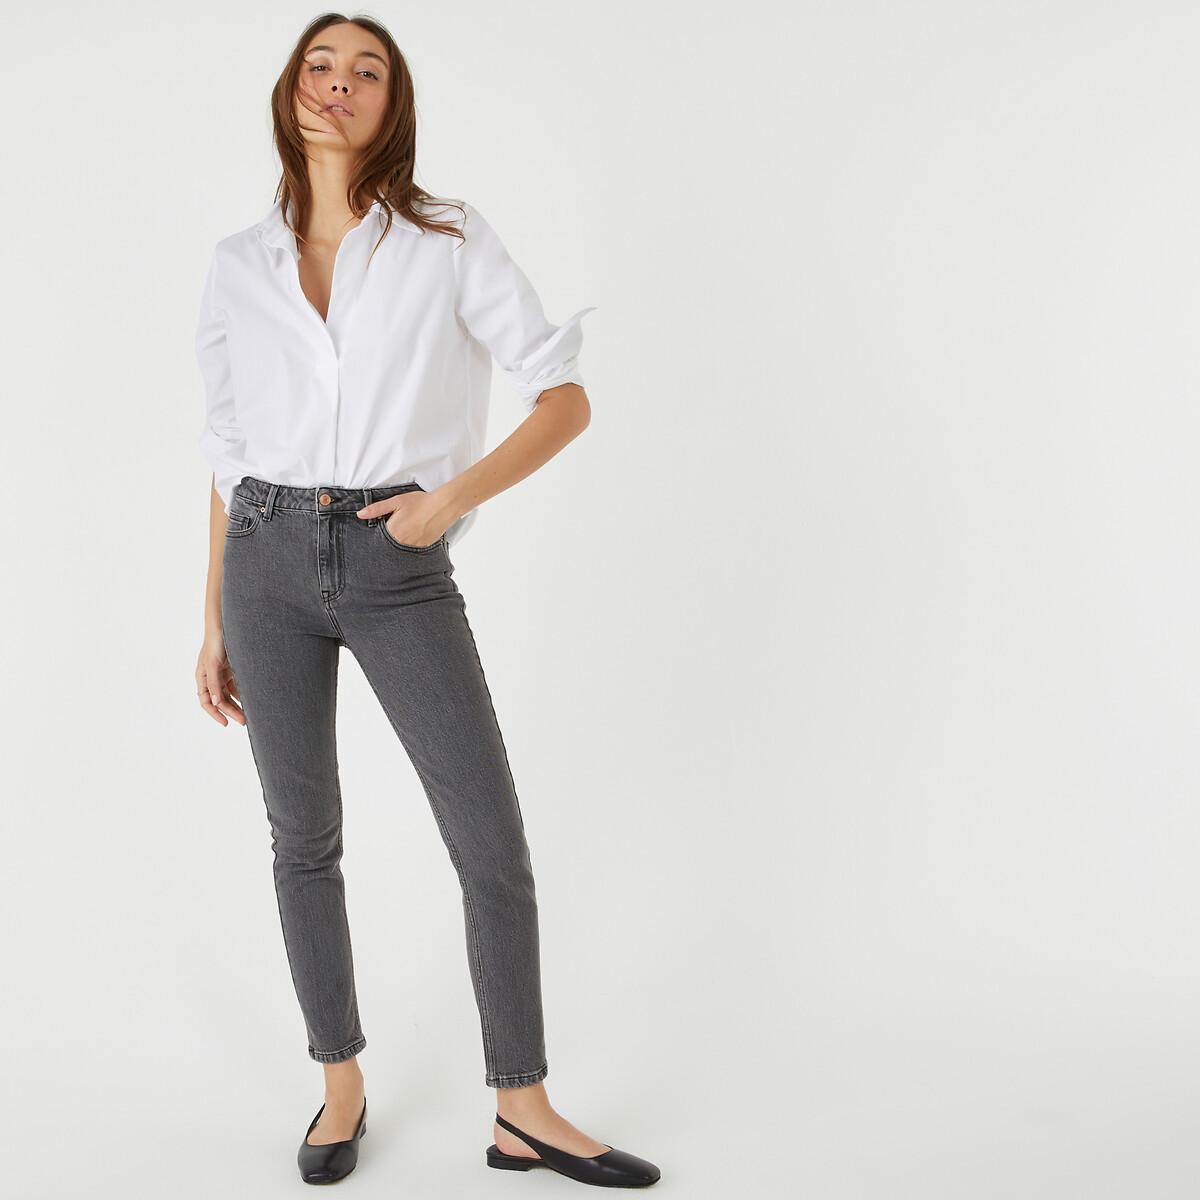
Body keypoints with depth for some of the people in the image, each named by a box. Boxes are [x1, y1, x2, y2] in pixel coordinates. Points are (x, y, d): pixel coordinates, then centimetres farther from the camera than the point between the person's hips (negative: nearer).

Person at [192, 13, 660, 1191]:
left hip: (401, 573, -2)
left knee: (494, 846, -3)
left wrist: (455, 493, -14)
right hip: (273, 564, 2)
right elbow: (231, 456, 12)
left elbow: (567, 398, -2)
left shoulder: (449, 240, 0)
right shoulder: (238, 267, 8)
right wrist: (213, 622, 11)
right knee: (303, 837, 9)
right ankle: (342, 1087, 29)